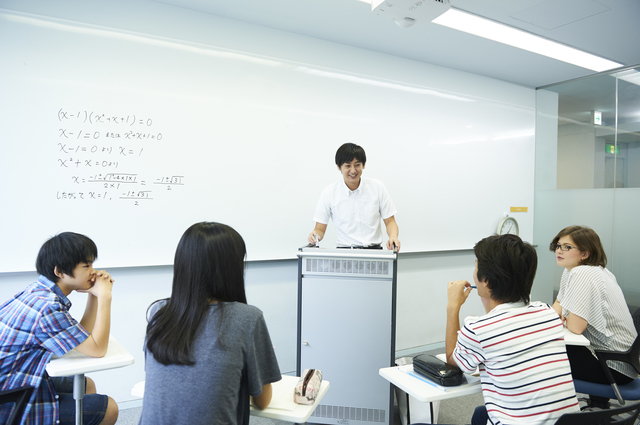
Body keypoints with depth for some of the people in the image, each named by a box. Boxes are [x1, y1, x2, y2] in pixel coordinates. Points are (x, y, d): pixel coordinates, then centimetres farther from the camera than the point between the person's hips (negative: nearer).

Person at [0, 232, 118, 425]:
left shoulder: (37, 290, -2)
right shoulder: (48, 307, -30)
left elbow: (83, 338, 3)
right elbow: (97, 349, -23)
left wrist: (94, 294, -6)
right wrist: (104, 296, -20)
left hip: (16, 383, 9)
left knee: (87, 385, 23)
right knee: (109, 408, -2)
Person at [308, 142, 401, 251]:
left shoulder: (377, 187, 8)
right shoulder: (329, 193, 4)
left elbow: (390, 221, 11)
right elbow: (320, 228, 7)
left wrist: (393, 237, -9)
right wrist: (315, 235, -16)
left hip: (374, 249, 1)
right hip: (344, 250, -1)